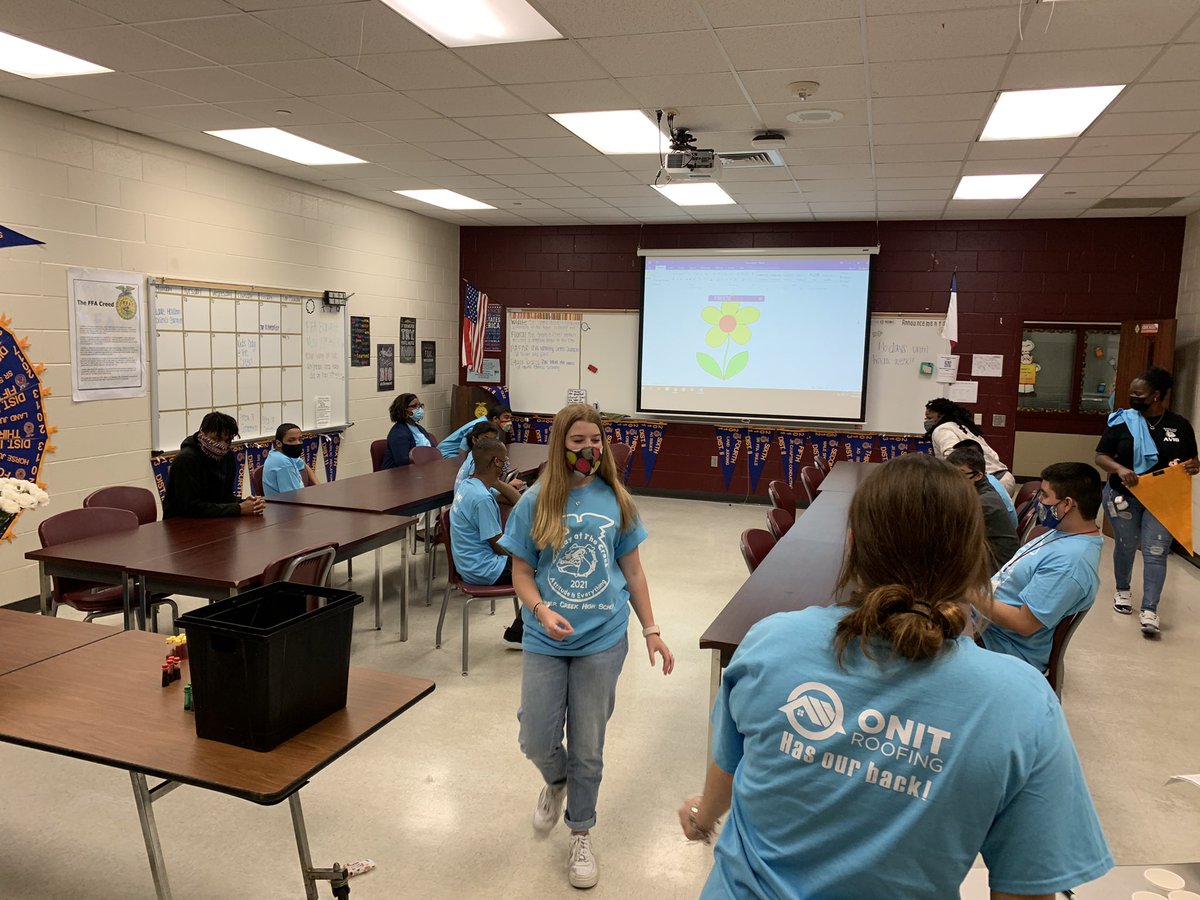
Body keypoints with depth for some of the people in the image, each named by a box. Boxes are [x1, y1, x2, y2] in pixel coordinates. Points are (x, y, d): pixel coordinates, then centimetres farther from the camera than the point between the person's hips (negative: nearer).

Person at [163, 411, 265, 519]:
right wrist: (239, 509, -21)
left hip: (211, 521, 6)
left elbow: (226, 495, 9)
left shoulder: (228, 457, 2)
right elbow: (192, 507, -21)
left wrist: (242, 503, -13)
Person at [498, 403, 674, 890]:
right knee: (537, 741, 3)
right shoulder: (535, 502, -6)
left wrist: (651, 629, 2)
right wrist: (541, 611, -21)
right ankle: (557, 780, 40)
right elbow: (521, 573, -2)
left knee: (588, 747, 10)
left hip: (602, 640, 0)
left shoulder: (615, 500, -3)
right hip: (546, 640, 0)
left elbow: (632, 569, 5)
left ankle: (581, 833, 34)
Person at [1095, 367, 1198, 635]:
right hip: (1124, 497, 0)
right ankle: (1123, 591, 37)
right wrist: (1120, 469, -26)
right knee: (1126, 547, 13)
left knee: (1155, 553, -4)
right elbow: (1100, 456, -6)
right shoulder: (1122, 421, -5)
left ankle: (1149, 611, -2)